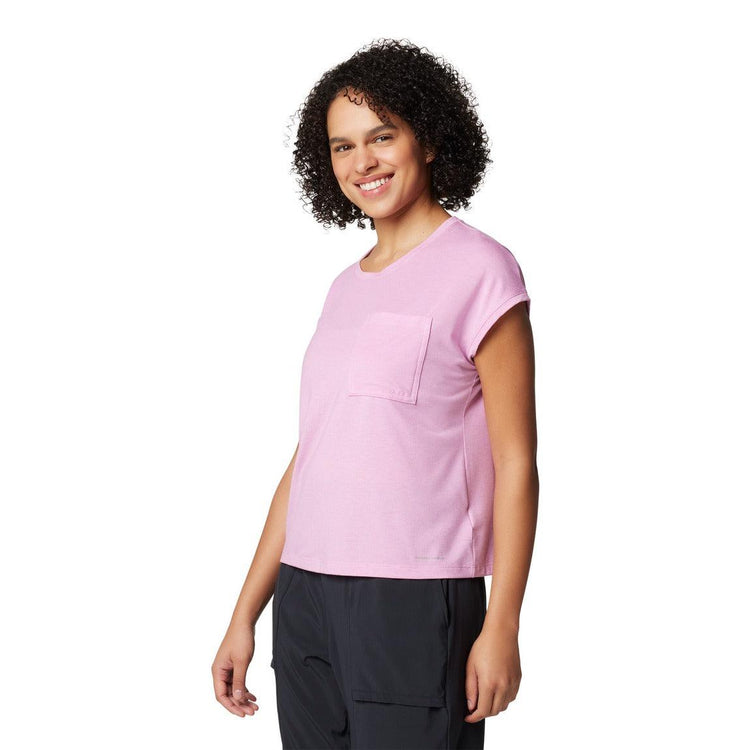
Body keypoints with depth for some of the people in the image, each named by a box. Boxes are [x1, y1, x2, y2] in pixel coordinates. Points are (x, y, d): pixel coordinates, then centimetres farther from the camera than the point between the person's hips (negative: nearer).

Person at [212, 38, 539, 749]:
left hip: (416, 604, -6)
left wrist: (501, 626, -12)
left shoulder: (478, 270, -4)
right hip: (305, 601, 6)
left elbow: (515, 463, -7)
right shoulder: (346, 288, 15)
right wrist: (245, 616, 14)